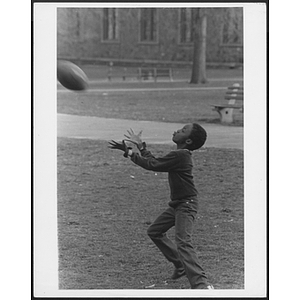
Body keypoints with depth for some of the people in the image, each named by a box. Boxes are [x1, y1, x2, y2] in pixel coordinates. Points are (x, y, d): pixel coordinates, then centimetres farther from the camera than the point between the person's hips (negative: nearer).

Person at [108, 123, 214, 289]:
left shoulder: (179, 156, -23)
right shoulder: (180, 154, 6)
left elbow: (152, 164, -21)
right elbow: (154, 162, 15)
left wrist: (129, 152, -12)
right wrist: (141, 146, 17)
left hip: (186, 205, -11)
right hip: (176, 204, 11)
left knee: (183, 242, -24)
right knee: (154, 232, 19)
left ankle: (201, 284, -32)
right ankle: (181, 265, 26)